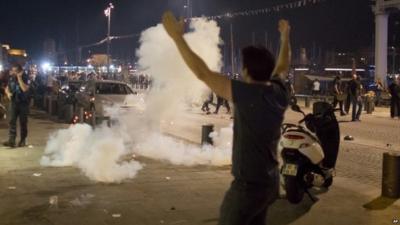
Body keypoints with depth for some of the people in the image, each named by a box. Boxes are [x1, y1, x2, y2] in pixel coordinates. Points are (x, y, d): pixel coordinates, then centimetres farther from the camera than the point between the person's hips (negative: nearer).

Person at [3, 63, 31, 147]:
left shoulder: (25, 78, -8)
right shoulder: (11, 78, 6)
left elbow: (25, 89, -23)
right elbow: (7, 88, 18)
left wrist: (19, 77, -21)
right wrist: (8, 93, -5)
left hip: (23, 103, -3)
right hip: (13, 102, 3)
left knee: (23, 122, 5)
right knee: (12, 121, -8)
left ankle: (23, 140, 15)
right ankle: (11, 140, -12)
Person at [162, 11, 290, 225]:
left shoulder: (247, 95, -22)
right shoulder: (279, 93, -1)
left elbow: (203, 73, -23)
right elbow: (282, 66, 22)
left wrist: (177, 37, -19)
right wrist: (285, 36, 37)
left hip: (248, 185, -8)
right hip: (270, 182, 8)